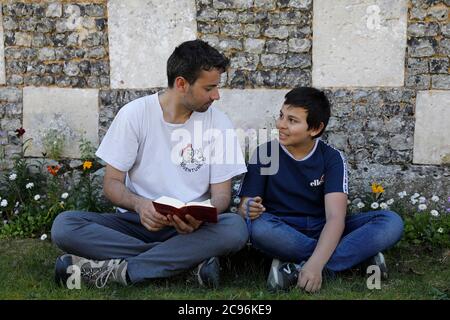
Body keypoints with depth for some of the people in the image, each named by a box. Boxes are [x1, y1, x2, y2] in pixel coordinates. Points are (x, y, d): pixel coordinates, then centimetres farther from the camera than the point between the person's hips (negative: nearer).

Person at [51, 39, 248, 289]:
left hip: (192, 226, 0)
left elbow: (221, 193, -1)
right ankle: (192, 259, -27)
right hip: (137, 221, 0)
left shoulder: (219, 123, -1)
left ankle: (114, 270, -29)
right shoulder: (134, 114, -4)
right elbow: (112, 183, -4)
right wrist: (139, 204, -27)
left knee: (236, 228, -32)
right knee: (64, 225, -25)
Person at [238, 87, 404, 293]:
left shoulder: (332, 158, -6)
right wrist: (249, 210, -32)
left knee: (392, 222, -21)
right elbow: (244, 207, -5)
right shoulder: (264, 154, -4)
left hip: (323, 235, 1)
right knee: (259, 227, -36)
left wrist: (315, 264, -36)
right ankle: (359, 253, -24)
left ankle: (298, 269, -30)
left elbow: (336, 217, -19)